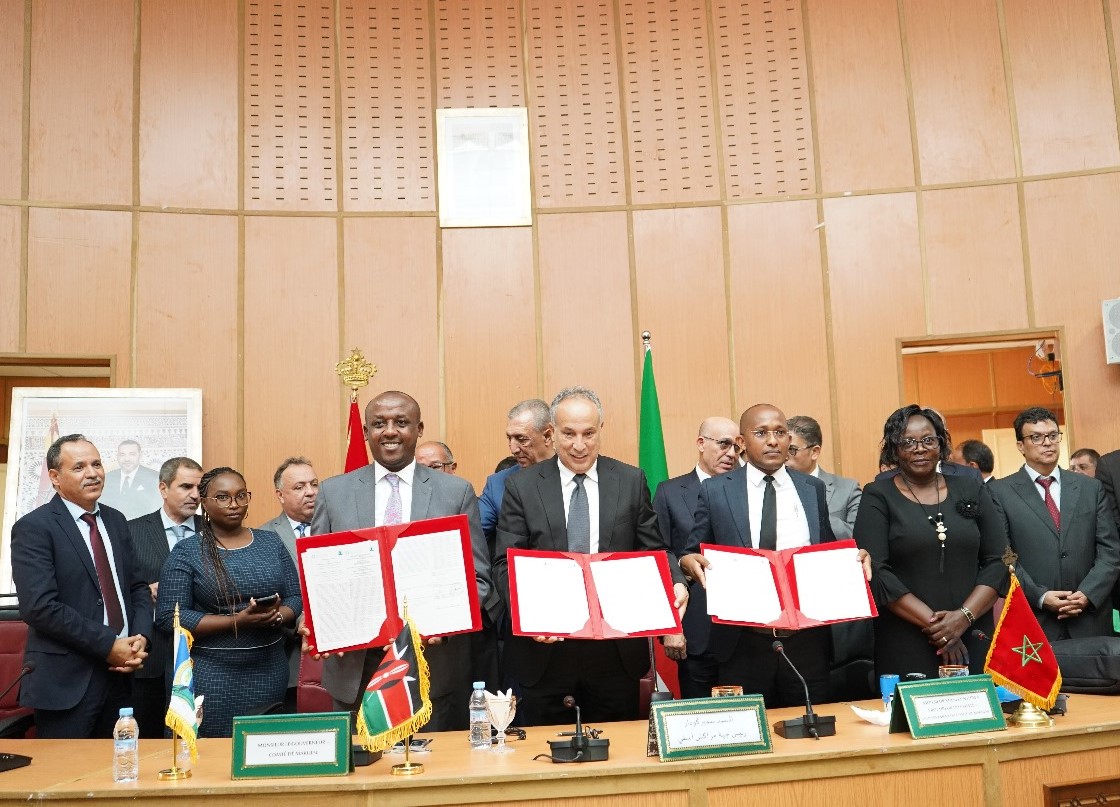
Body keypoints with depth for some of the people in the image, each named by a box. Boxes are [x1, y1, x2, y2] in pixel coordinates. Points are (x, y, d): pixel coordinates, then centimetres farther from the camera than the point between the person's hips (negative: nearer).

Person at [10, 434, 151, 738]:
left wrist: (140, 638, -4)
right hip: (66, 682, -6)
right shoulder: (33, 528, -10)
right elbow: (39, 607, -19)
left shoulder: (116, 521, 11)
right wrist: (108, 646, -18)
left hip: (120, 672, 6)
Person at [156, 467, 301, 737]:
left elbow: (296, 598, 8)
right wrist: (237, 621, -18)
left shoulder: (271, 542, 7)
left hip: (269, 672, 3)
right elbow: (169, 616, -10)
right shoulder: (186, 552, -3)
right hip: (211, 677, -3)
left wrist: (276, 616, -15)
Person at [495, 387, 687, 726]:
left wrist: (675, 583, -15)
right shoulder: (521, 486, 1)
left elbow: (653, 550, 6)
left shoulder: (631, 482, 5)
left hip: (617, 651, 1)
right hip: (543, 648, -1)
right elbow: (506, 563, -2)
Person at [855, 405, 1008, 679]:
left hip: (973, 640, 3)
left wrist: (964, 616, -9)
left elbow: (999, 562, 5)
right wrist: (932, 624, -13)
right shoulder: (878, 496, 1)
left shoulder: (972, 489, 9)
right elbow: (875, 572, -8)